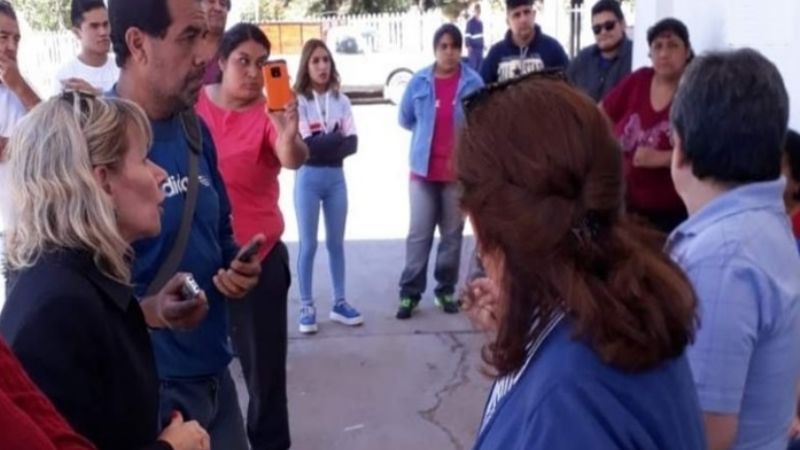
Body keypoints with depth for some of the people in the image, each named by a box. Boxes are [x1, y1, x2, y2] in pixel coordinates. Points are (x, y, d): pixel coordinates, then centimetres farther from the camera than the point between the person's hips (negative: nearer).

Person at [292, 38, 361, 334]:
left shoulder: (341, 101, 4)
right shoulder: (298, 101, -8)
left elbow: (352, 144, -3)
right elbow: (305, 146, -14)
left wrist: (323, 145, -16)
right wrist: (336, 137, -8)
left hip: (336, 178, 4)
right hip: (309, 178, -4)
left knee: (336, 242, 11)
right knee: (308, 244, 3)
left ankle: (339, 303, 21)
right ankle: (306, 307, 11)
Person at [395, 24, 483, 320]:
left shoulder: (473, 82, -6)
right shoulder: (419, 82, -1)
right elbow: (405, 119, 10)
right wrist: (429, 133, 9)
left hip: (460, 170, 0)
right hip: (423, 169, 1)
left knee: (452, 233, 10)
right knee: (419, 233, 2)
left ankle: (446, 290, 22)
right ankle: (410, 292, 8)